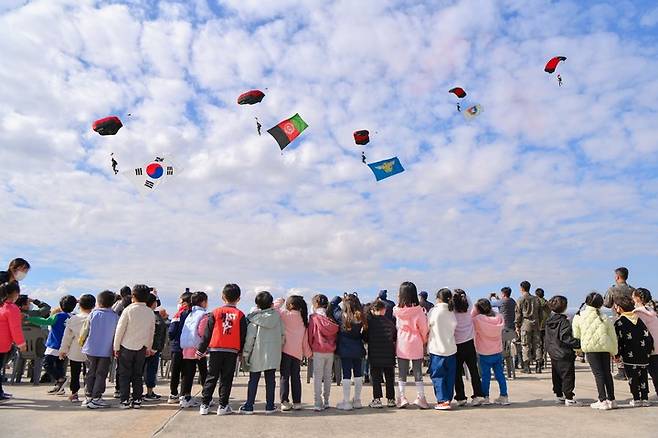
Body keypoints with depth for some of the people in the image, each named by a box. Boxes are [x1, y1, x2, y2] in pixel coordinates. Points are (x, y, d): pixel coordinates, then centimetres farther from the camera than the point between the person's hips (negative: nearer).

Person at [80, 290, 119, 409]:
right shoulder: (115, 317, -5)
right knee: (101, 375, 5)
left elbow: (85, 330, 2)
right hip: (106, 351, -1)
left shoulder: (93, 313, -3)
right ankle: (96, 398, 3)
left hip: (91, 349, 1)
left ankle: (88, 397, 20)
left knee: (90, 373, 14)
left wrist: (81, 341, 21)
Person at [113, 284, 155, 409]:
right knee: (138, 375, 11)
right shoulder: (150, 313, 0)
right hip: (142, 347, 3)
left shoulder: (129, 310, -12)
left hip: (127, 347, -3)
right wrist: (148, 348, 18)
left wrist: (116, 347, 1)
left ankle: (125, 401, 8)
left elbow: (120, 330, -8)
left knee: (125, 375, 7)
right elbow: (151, 332, 7)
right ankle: (137, 400, 13)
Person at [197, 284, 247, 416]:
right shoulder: (240, 315, -1)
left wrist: (201, 350, 10)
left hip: (215, 350, 1)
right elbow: (243, 336, 1)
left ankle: (204, 405, 11)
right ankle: (223, 406, 9)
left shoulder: (215, 312, 0)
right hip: (232, 351, -1)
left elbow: (207, 333, 2)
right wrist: (242, 352, 11)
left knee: (211, 377, 10)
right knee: (226, 379, 7)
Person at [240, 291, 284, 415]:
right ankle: (270, 406, 11)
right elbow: (282, 333, 6)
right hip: (273, 354, 2)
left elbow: (250, 337, -8)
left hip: (257, 353, -2)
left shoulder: (254, 317, -7)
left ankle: (249, 406, 11)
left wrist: (245, 353, -2)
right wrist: (280, 346, 19)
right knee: (270, 379, 7)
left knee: (253, 380, 7)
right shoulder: (277, 315, 1)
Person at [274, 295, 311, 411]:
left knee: (284, 377, 2)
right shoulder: (303, 320, 9)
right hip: (298, 352, 4)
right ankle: (297, 402, 13)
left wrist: (280, 301, 15)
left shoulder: (286, 315, -5)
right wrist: (308, 353, 18)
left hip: (285, 350, -4)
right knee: (296, 377, 11)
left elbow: (275, 307, -3)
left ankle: (285, 402, 1)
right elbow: (305, 339, 11)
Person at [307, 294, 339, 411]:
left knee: (317, 377, 1)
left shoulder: (314, 317, -7)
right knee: (328, 376, 13)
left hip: (318, 351, -4)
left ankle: (318, 403, -1)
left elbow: (311, 334, -4)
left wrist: (310, 350, 6)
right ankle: (326, 402, 20)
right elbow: (335, 332, 5)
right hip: (330, 351, 4)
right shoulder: (331, 317, 3)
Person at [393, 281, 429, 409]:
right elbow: (424, 328, -4)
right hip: (416, 345, -1)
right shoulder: (418, 310, -13)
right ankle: (420, 397, 13)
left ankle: (401, 397, 10)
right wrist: (424, 342, 14)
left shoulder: (397, 310, -8)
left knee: (401, 373, 11)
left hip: (401, 345, 1)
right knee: (418, 372, 10)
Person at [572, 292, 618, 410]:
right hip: (605, 347, 3)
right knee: (607, 372, 13)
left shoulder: (578, 317, 0)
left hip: (590, 347, -3)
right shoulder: (604, 318, 5)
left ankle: (603, 401, -2)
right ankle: (611, 400, 18)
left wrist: (578, 348, 17)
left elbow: (576, 335, 4)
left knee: (598, 373, 1)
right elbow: (612, 335, 9)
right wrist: (614, 351, 19)